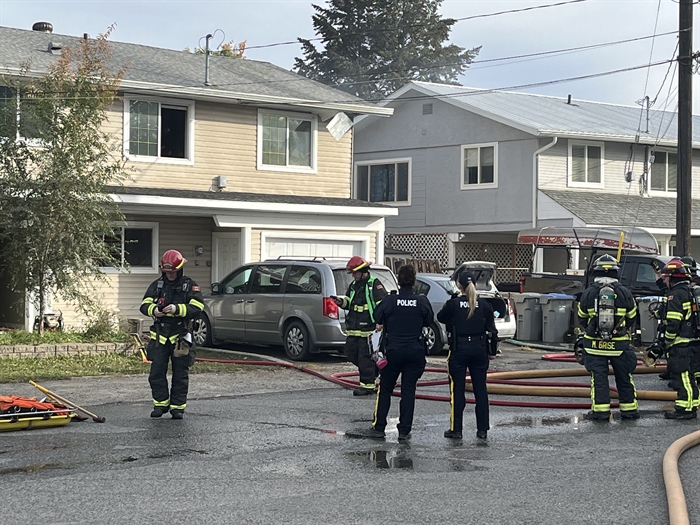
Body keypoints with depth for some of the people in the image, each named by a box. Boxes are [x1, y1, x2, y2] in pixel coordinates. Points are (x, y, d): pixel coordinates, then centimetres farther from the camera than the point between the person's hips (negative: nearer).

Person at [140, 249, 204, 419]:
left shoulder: (190, 285, -1)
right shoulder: (157, 285, 8)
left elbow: (197, 307, -12)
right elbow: (144, 305, 4)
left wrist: (177, 309, -24)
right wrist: (154, 310, -19)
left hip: (180, 337, -2)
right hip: (160, 336, 3)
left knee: (180, 375, 3)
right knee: (156, 373, 2)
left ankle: (178, 406, 11)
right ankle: (161, 403, 14)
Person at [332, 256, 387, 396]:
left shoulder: (374, 284, -9)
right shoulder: (354, 285, 16)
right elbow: (349, 302, 26)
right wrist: (341, 302, 3)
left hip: (367, 328, -9)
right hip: (353, 328, 9)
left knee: (365, 357, -6)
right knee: (351, 353, 10)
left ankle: (367, 385, 1)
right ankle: (374, 369, 28)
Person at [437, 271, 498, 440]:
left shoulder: (453, 304, -9)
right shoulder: (484, 305, -1)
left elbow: (440, 317, 8)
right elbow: (491, 328, 4)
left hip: (459, 350, -3)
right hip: (479, 349, 3)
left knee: (457, 389, 3)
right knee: (480, 389, 9)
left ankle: (456, 429, 4)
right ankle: (482, 429, 11)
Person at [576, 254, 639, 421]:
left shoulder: (588, 293, -4)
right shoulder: (624, 293, -3)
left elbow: (582, 319, 8)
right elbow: (632, 318, 8)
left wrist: (585, 333, 28)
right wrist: (628, 335, 26)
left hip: (594, 344, -1)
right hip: (620, 344, 1)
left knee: (598, 377, 4)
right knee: (624, 377, 10)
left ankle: (600, 411, 2)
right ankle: (629, 409, 18)